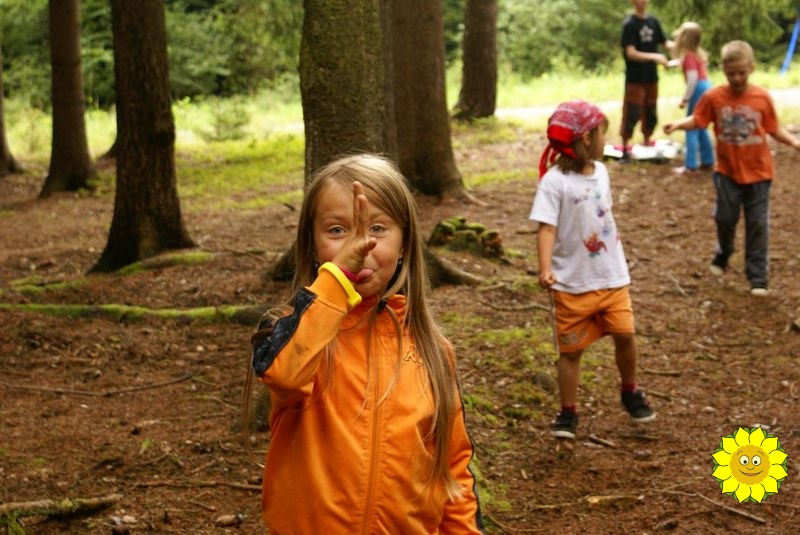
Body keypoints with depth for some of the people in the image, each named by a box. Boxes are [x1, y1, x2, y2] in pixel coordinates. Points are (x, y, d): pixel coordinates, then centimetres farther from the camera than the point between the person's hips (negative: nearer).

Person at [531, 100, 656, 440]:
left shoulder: (600, 172, 6)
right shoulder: (555, 180, -16)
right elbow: (547, 227, -22)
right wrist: (545, 268, -34)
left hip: (612, 276, 5)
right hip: (573, 283, -5)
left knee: (625, 333, 0)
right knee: (570, 348, 5)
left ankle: (630, 392, 26)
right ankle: (568, 412, 19)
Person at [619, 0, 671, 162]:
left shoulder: (653, 21, 5)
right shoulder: (629, 24, -13)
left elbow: (664, 43, 10)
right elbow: (630, 53, -20)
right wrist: (655, 57, -32)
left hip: (651, 77, 6)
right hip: (635, 78, -6)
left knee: (651, 113, 15)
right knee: (631, 114, -6)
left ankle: (647, 144, 30)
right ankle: (625, 149, 1)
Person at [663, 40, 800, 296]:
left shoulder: (762, 97, -9)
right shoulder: (714, 97, -10)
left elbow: (774, 129, -1)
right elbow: (697, 120, -4)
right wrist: (678, 124, -23)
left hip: (758, 172, 0)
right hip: (727, 172, 0)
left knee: (757, 224, 4)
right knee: (725, 218, 12)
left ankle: (758, 277, 13)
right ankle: (723, 255, 42)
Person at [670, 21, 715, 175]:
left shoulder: (689, 55, -15)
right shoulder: (698, 52, 13)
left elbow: (693, 77, -24)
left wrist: (685, 99, -21)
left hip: (698, 90, -9)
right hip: (705, 88, 9)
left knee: (691, 128, -4)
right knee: (700, 127, 19)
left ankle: (690, 166, -4)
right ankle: (707, 162, 25)